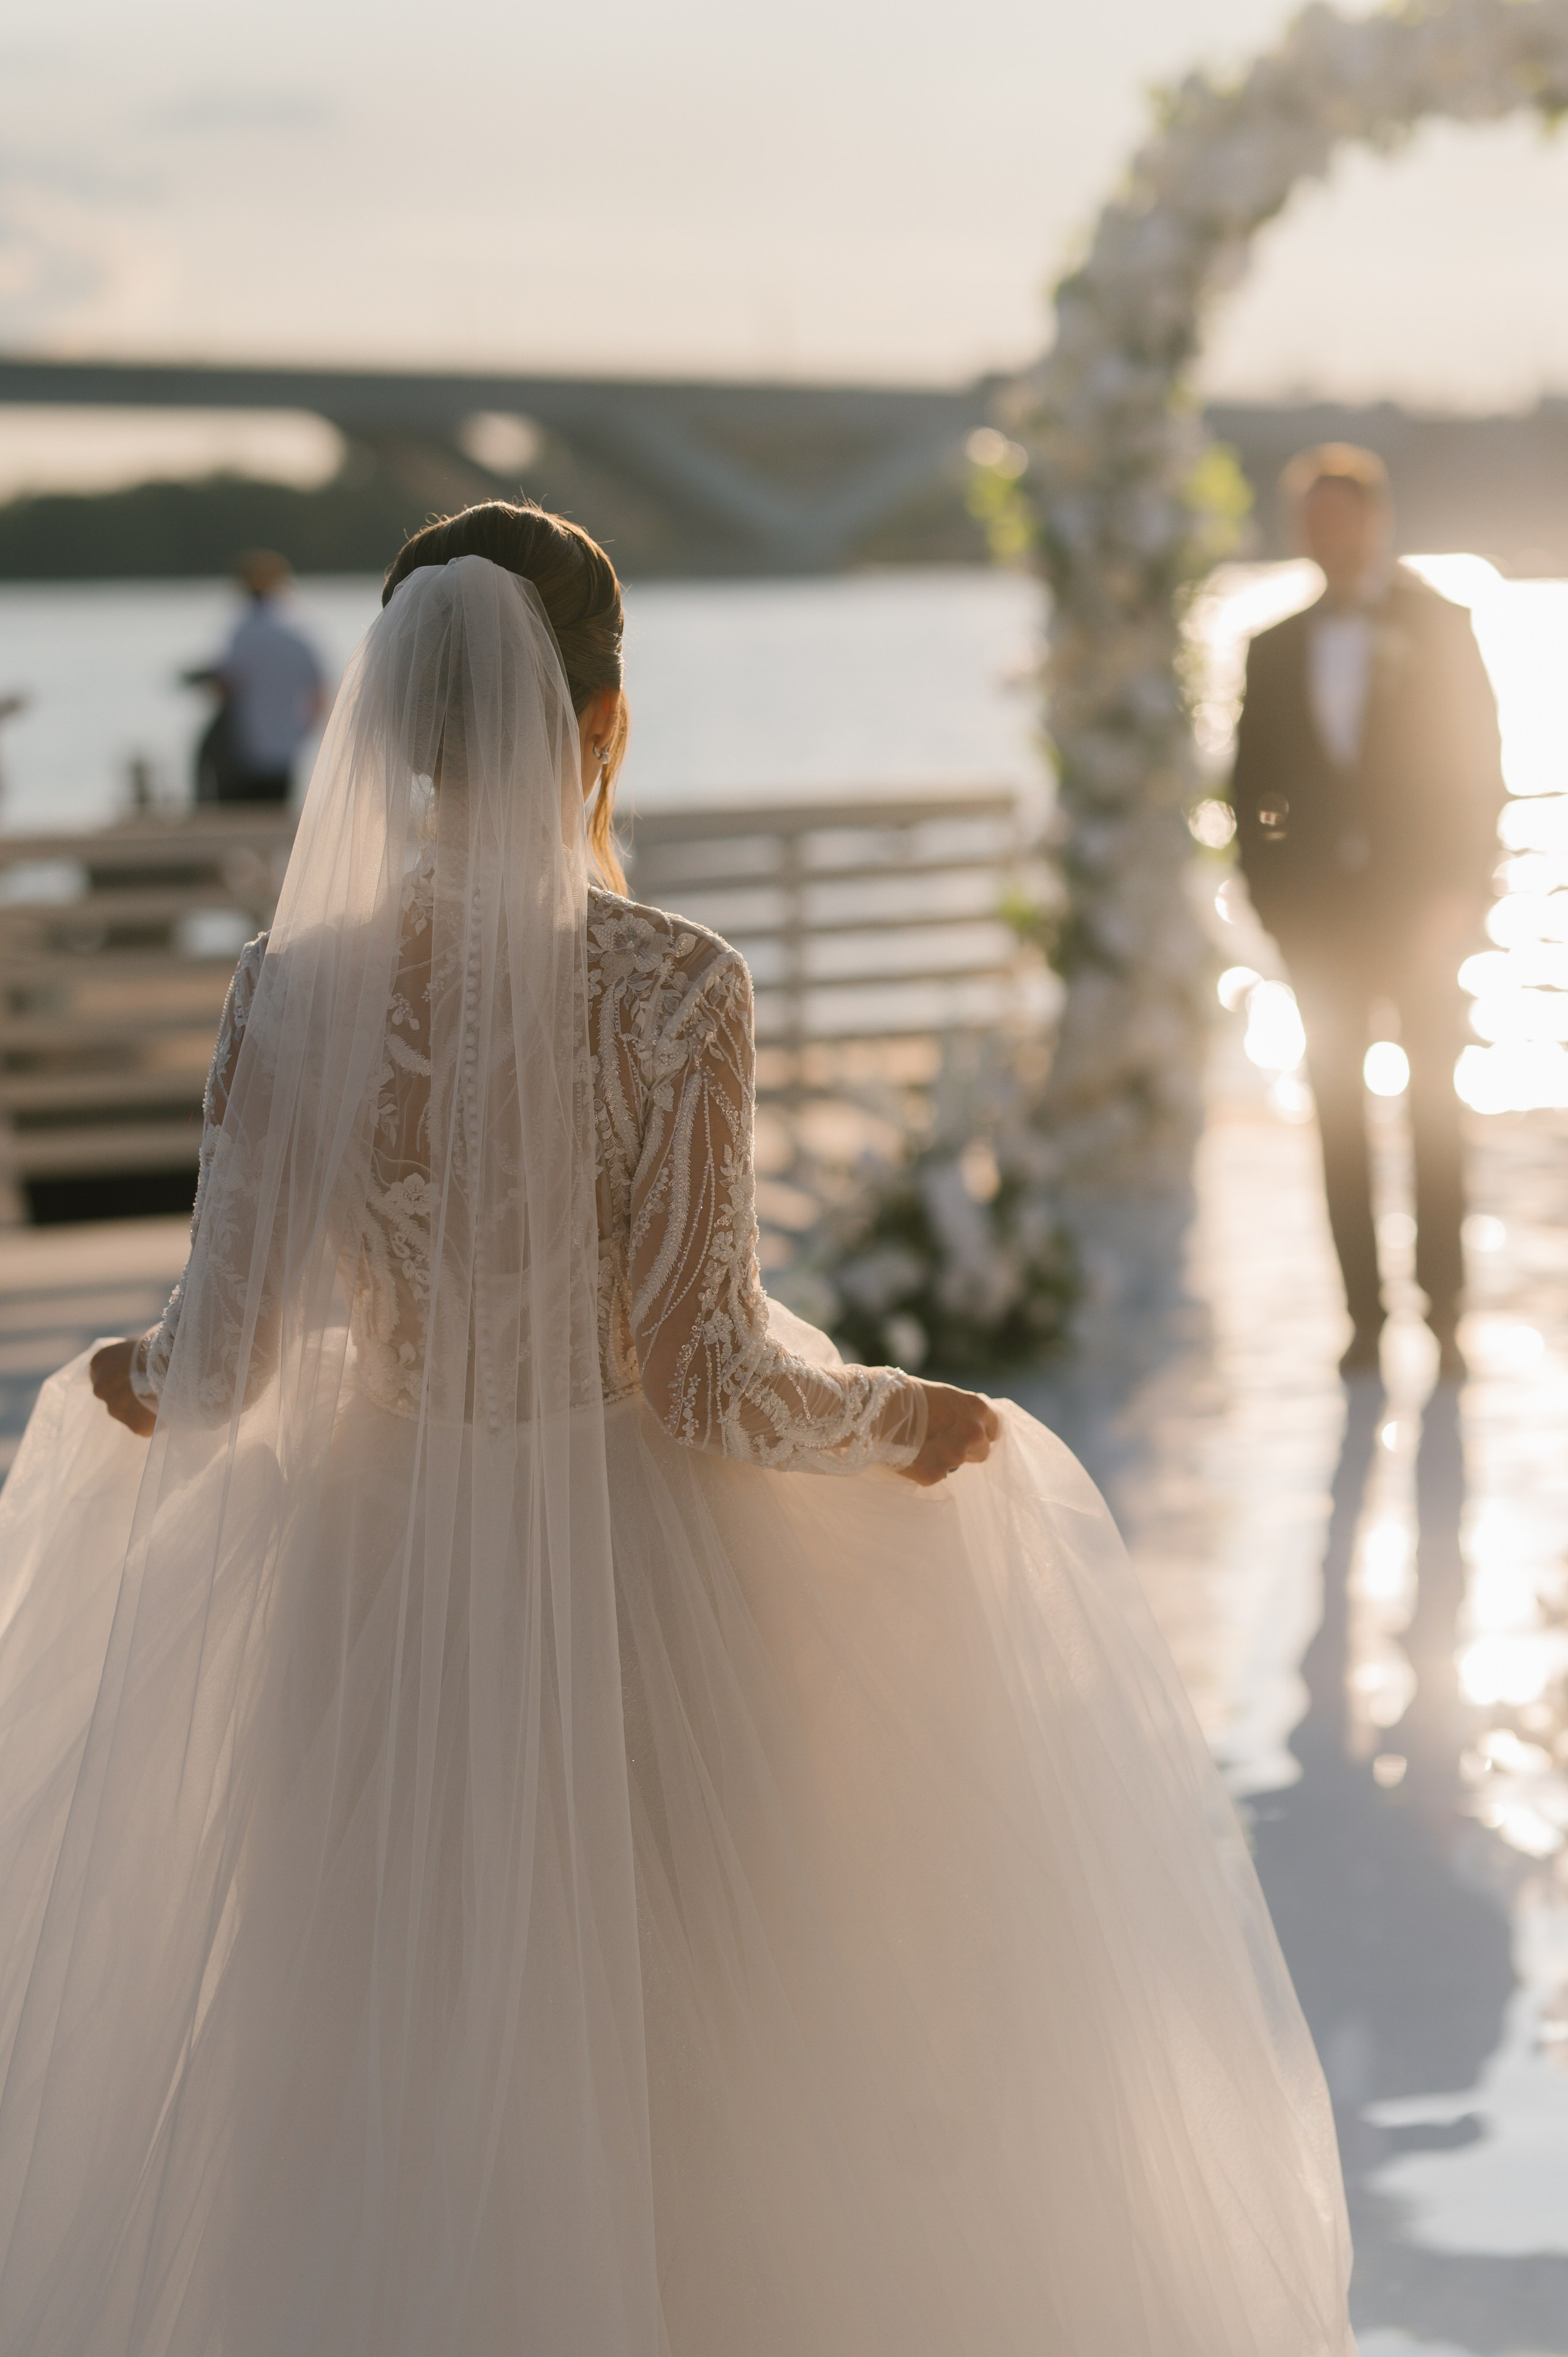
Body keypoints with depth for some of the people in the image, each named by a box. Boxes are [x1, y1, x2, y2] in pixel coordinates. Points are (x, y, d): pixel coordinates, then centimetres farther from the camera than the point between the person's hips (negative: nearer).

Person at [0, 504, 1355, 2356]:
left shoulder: (292, 992, -9)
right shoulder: (673, 990, -17)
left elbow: (219, 1363, -7)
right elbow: (704, 1377, -17)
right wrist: (914, 1418, 0)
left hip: (386, 1592, 2)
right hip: (644, 1597, -2)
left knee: (390, 2131, 20)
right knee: (683, 2084, 19)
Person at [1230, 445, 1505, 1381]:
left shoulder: (1441, 629, 4)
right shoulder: (1277, 650, 12)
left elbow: (1479, 769, 0)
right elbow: (1253, 785, 11)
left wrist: (1460, 898, -9)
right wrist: (1275, 900, 0)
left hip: (1420, 907, -2)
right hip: (1322, 912, 2)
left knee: (1437, 1114, -1)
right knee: (1340, 1119, 1)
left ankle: (1445, 1314, 3)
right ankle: (1365, 1319, 4)